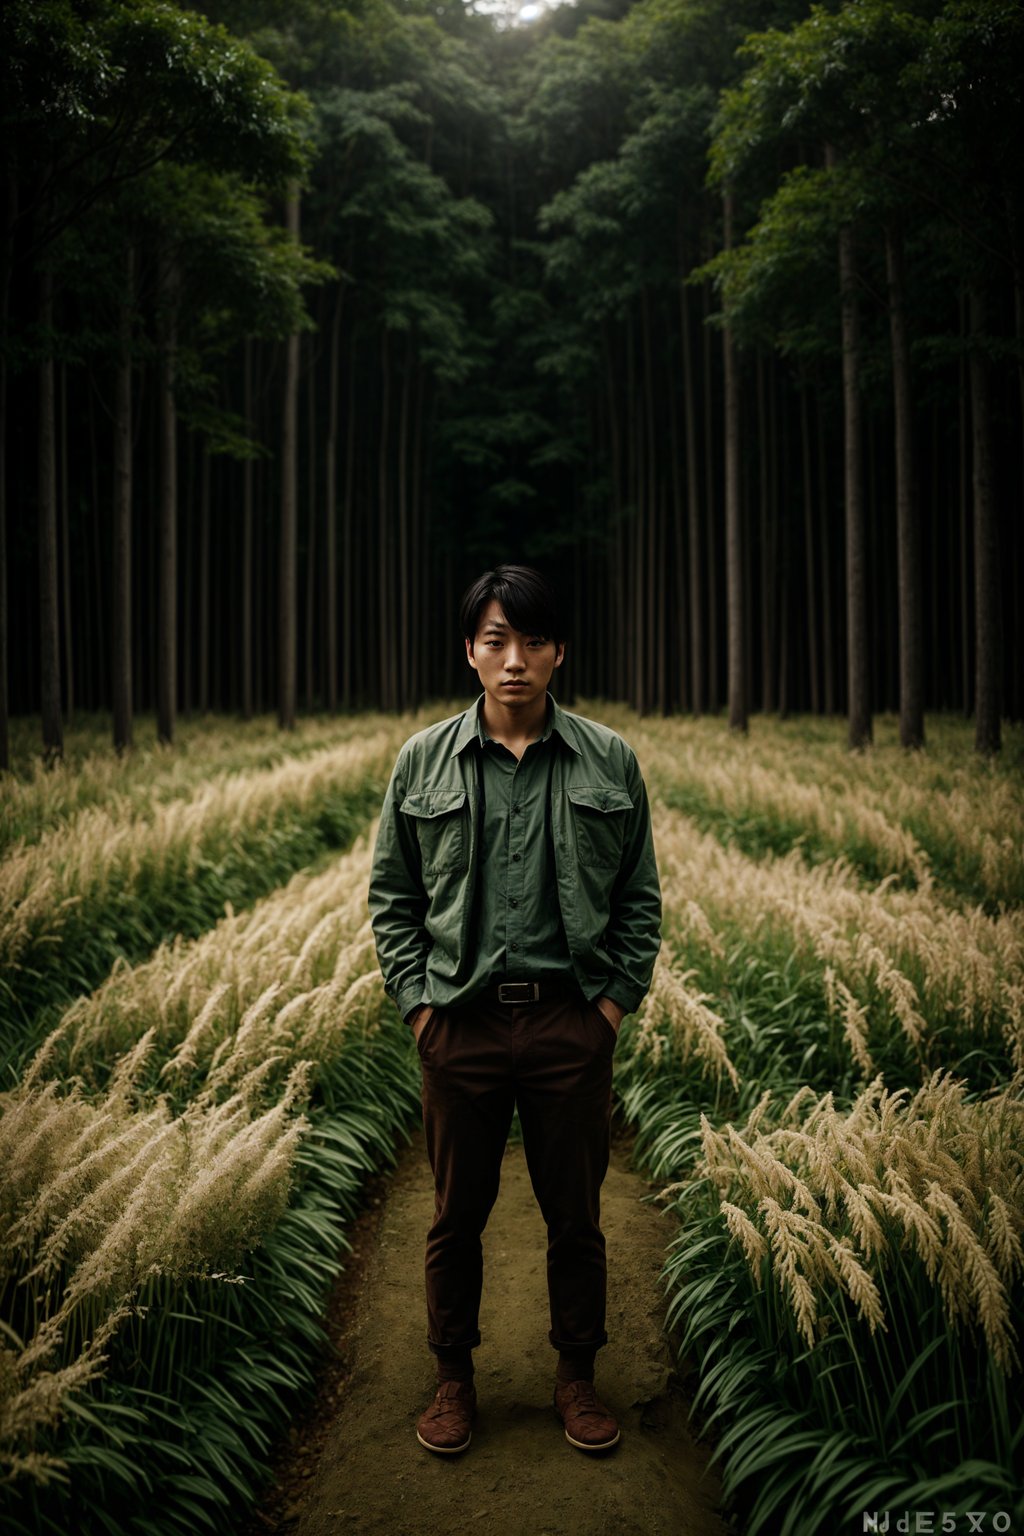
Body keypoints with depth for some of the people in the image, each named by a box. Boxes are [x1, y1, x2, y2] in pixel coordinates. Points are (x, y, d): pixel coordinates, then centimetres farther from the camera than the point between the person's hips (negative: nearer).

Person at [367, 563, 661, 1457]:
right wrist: (417, 1004, -2)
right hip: (460, 1023, 0)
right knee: (457, 1216, 14)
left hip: (573, 1023, 0)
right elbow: (392, 897, 6)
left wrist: (614, 1003, -2)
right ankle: (455, 1377, 36)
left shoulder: (610, 761, 0)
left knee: (576, 1216, 14)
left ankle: (578, 1376, 35)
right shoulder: (422, 761, 1)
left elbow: (640, 897, 6)